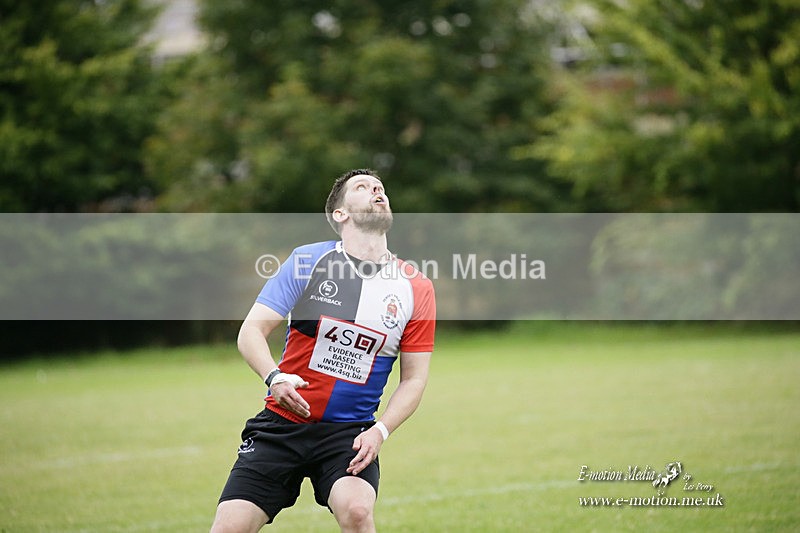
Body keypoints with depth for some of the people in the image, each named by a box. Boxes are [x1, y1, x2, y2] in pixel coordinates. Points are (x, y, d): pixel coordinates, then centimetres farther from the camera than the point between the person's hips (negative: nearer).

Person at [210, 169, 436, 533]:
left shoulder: (416, 288, 2)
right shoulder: (308, 260, -1)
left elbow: (414, 377, 7)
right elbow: (251, 331, -3)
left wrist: (380, 431, -9)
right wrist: (274, 377, -23)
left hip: (351, 431, 0)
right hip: (283, 421, 0)